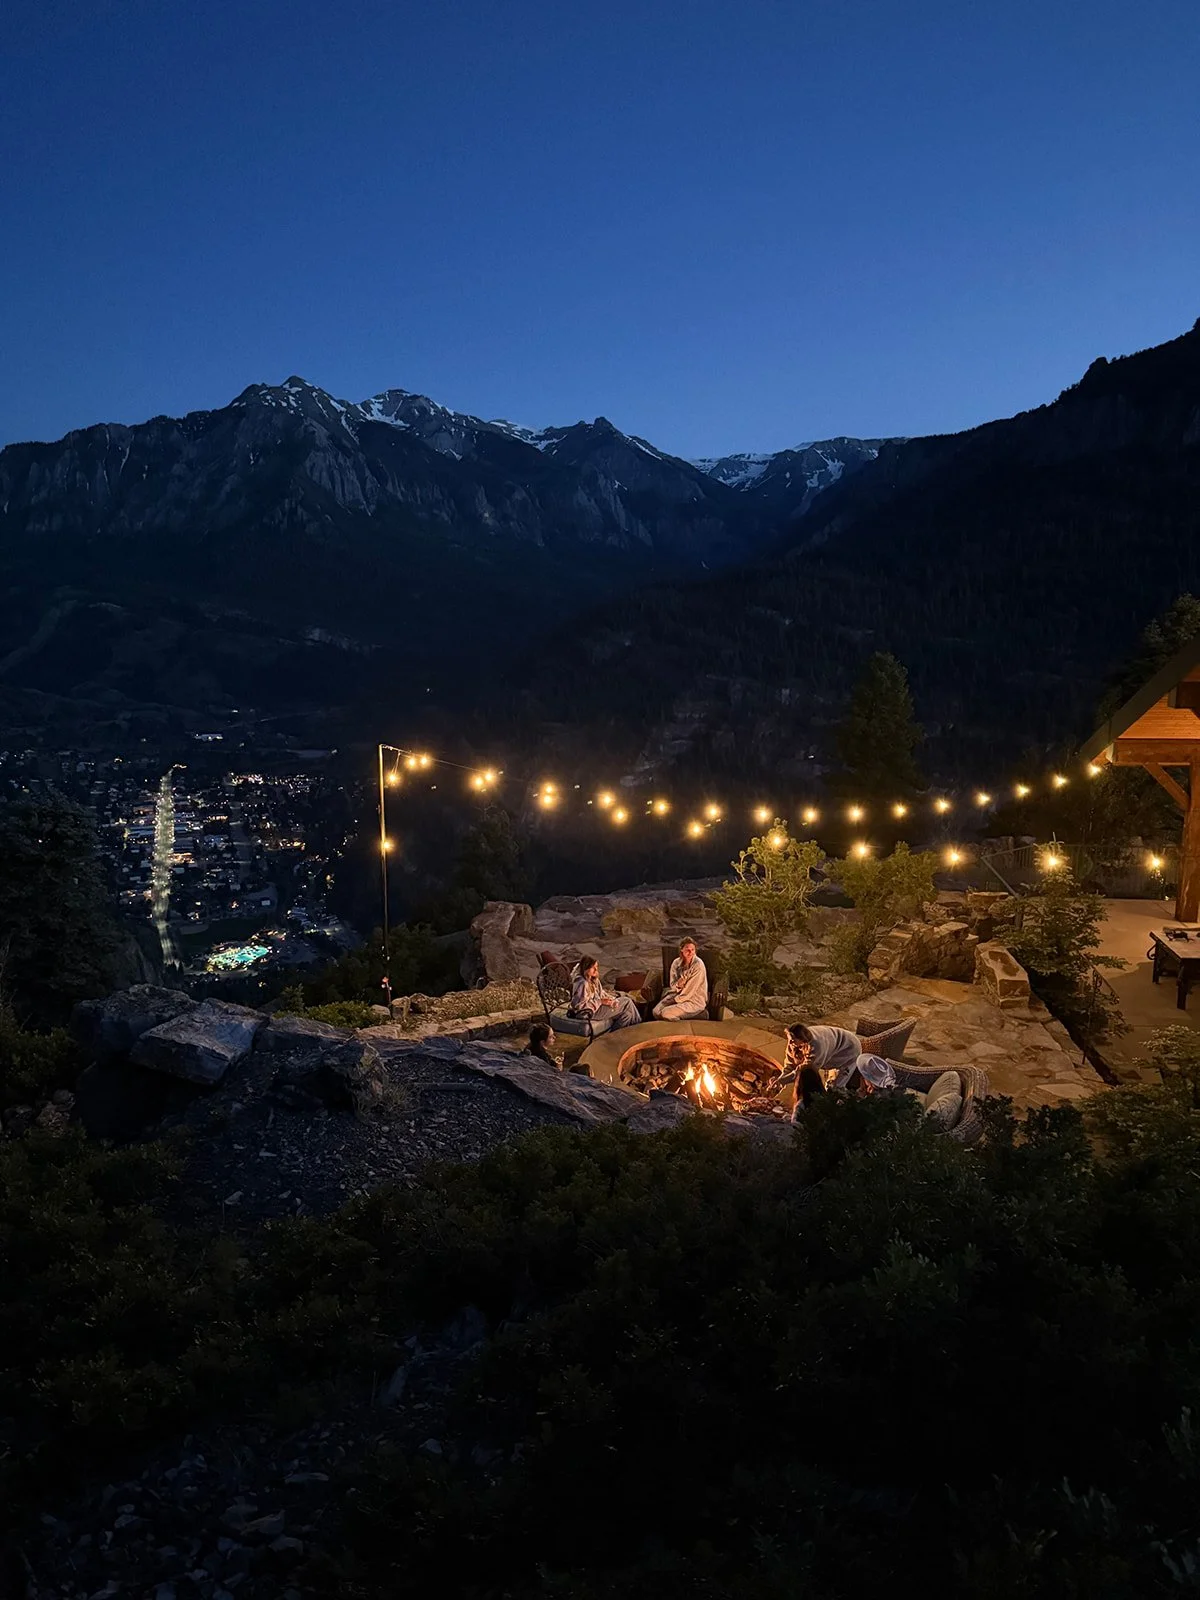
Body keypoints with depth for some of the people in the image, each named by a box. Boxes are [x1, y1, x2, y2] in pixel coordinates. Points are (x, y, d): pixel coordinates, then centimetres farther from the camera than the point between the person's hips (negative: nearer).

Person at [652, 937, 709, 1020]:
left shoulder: (698, 965, -21)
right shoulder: (676, 963, -2)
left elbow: (690, 990, -19)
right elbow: (672, 985, 3)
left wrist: (675, 1000, -11)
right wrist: (678, 985, -21)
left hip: (695, 1001, -6)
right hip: (678, 994, 6)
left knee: (666, 1013, -23)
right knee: (656, 1011, -10)